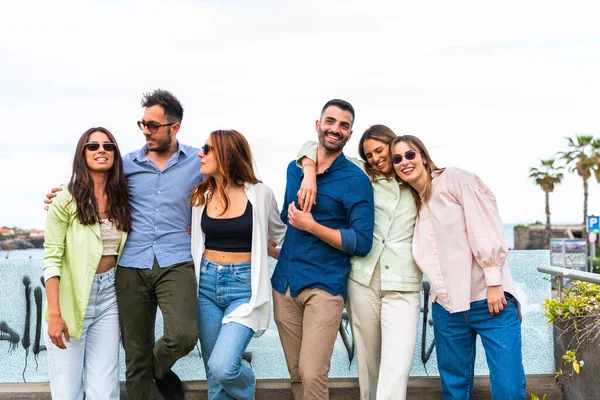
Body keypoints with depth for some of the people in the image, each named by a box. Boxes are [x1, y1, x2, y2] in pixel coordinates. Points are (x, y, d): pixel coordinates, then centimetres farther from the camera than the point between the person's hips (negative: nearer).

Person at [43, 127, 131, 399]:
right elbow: (52, 258, -11)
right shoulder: (66, 200, -7)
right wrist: (54, 313, -17)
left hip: (109, 297, 4)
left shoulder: (121, 199, 7)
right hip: (70, 298, -4)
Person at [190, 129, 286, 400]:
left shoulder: (259, 194, -6)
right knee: (214, 373, 8)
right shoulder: (200, 195, 4)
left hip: (244, 286, -4)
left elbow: (281, 235, 9)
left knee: (222, 367, -17)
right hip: (207, 284, 4)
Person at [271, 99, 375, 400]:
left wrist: (311, 226, -16)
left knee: (312, 376, -12)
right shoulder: (294, 168, 11)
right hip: (284, 282, 5)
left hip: (324, 285, -5)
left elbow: (362, 243, -13)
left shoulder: (355, 180, -7)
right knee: (296, 374, 12)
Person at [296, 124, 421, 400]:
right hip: (363, 280, 1)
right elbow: (313, 147, 8)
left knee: (396, 370, -11)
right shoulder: (361, 173, 10)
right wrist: (310, 174, -9)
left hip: (403, 287, -1)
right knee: (367, 360, 10)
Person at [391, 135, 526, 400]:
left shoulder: (455, 179, -3)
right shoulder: (412, 202, 15)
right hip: (446, 306, 6)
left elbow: (486, 229, -10)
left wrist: (494, 283, -15)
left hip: (488, 299, -6)